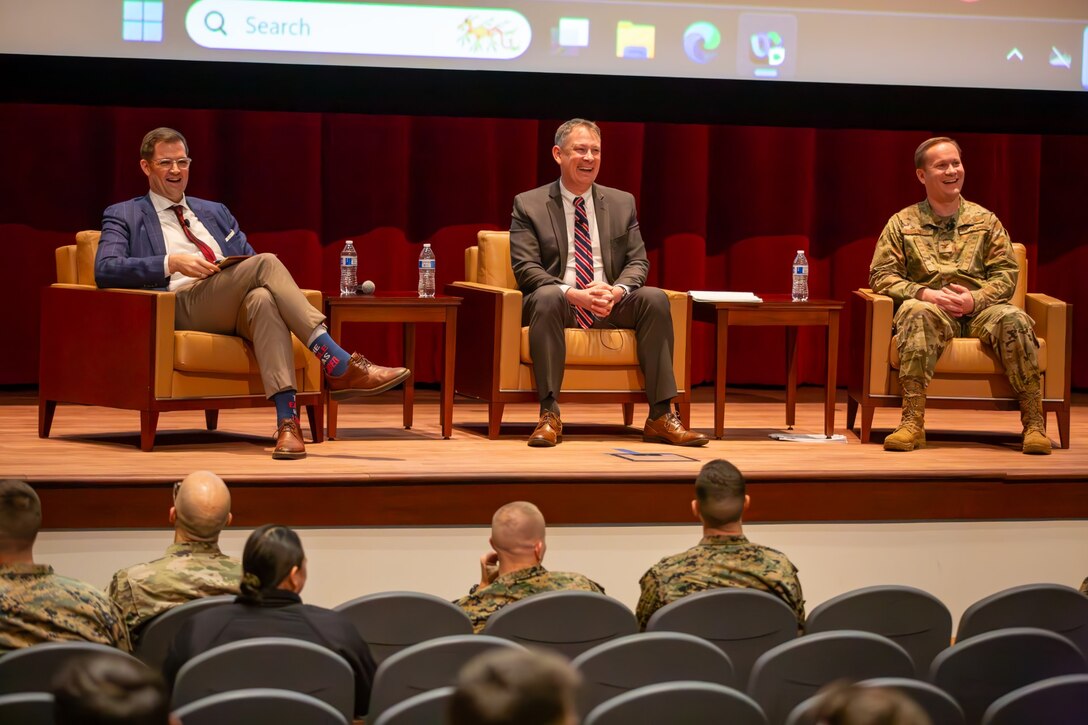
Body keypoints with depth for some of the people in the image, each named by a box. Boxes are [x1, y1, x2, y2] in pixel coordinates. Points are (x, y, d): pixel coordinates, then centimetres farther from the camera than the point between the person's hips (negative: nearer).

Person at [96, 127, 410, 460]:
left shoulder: (215, 212, 32)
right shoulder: (125, 216, 17)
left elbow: (249, 262, 25)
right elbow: (105, 270, -2)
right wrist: (171, 263, -15)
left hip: (235, 310, 4)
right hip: (180, 307, -4)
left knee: (262, 298, -37)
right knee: (265, 263, -29)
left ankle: (287, 420, -51)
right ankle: (339, 365, -40)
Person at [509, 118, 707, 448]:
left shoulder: (622, 203, 13)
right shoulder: (529, 205, 2)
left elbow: (638, 262, 7)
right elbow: (526, 268, -7)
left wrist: (616, 291, -17)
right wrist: (574, 294, -24)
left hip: (610, 307, 3)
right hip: (559, 305, -3)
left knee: (655, 298, -25)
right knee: (547, 296, -37)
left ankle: (660, 417, -25)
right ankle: (549, 415, -37)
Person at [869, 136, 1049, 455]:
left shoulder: (985, 220, 17)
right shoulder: (902, 223, 13)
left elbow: (1006, 274, 9)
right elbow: (881, 276, 5)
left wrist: (974, 299, -12)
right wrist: (925, 293, -13)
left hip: (979, 310, 1)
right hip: (932, 310, -1)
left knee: (1014, 318, -33)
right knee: (916, 312, -37)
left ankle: (1034, 423, -30)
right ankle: (912, 422, -43)